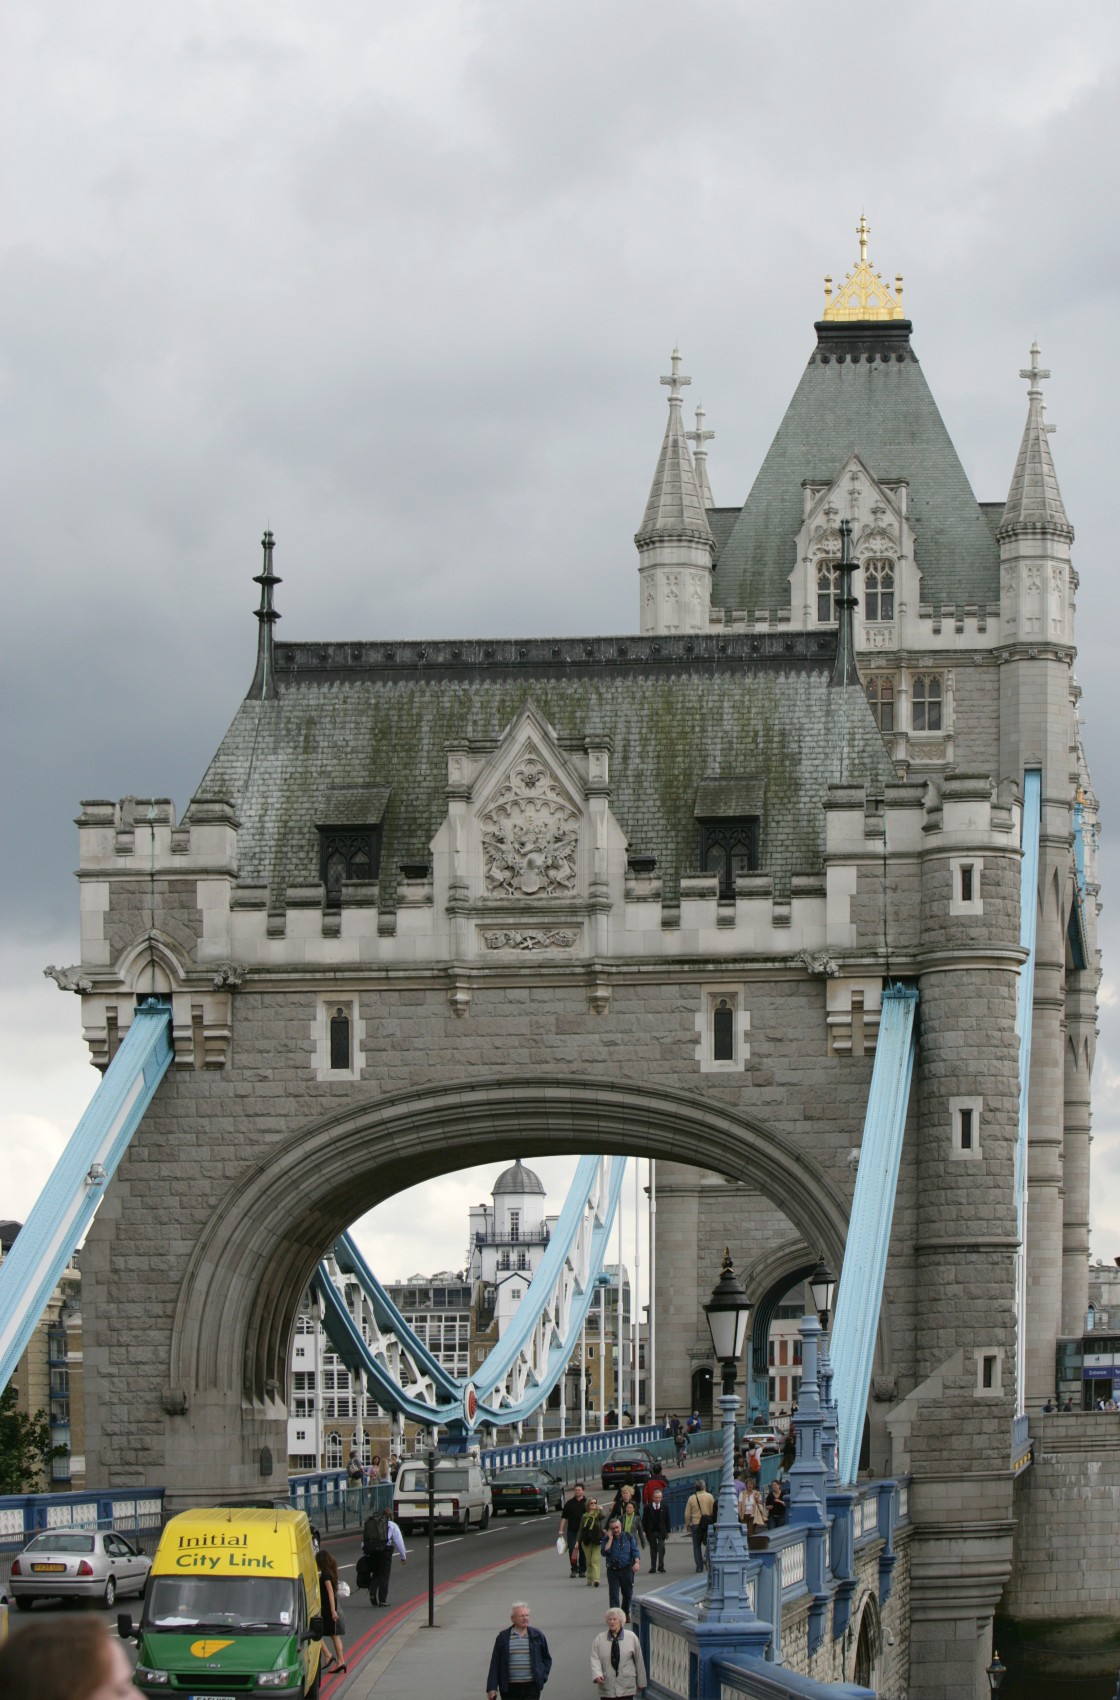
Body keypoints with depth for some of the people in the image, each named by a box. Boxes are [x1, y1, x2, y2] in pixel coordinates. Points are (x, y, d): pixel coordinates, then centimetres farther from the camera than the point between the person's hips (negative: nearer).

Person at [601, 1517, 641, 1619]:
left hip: (626, 1569, 1)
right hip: (613, 1571, -1)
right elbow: (604, 1553, -11)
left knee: (627, 1594, 12)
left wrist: (637, 1562, -16)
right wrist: (610, 1539, -11)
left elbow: (635, 1551, 0)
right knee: (614, 1595, -7)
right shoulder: (607, 1539, 3)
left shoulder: (628, 1537, 5)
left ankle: (626, 1613, 32)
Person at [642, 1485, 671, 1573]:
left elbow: (667, 1520, 9)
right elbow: (644, 1520, 2)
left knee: (661, 1549, -9)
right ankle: (653, 1567, 13)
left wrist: (668, 1531, 8)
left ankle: (661, 1566, -3)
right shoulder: (648, 1507, 0)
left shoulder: (665, 1507, 4)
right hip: (651, 1532, 0)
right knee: (653, 1549, 6)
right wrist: (643, 1531, -6)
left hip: (661, 1532, 0)